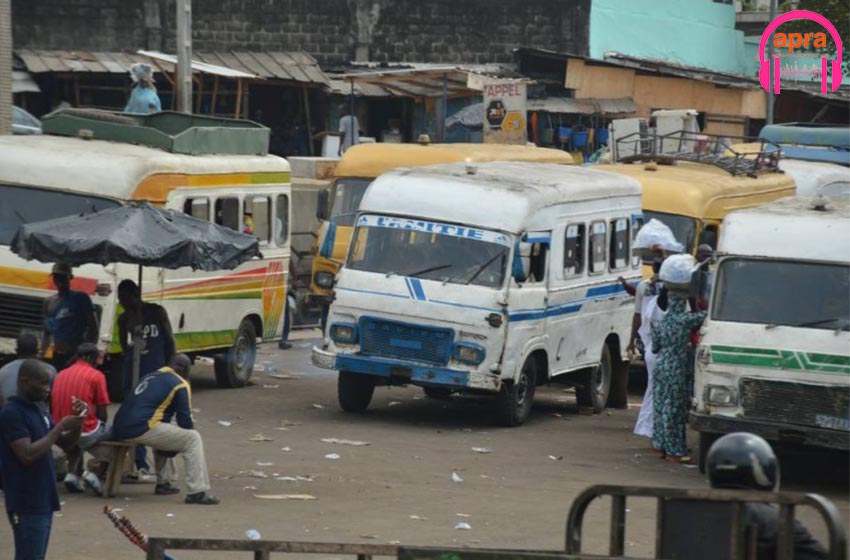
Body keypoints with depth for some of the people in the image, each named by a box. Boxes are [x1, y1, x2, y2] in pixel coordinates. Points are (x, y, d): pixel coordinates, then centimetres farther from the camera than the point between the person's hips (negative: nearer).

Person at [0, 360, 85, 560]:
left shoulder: (39, 412, 13)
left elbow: (66, 444, 18)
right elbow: (27, 455, -24)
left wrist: (77, 423, -1)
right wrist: (60, 427, -19)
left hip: (43, 501, 9)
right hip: (27, 505, -9)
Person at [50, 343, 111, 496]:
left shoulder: (61, 374, 10)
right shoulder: (96, 376, -4)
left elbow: (53, 407, 16)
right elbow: (102, 414, -4)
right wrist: (101, 425, 17)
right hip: (86, 433, -5)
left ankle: (73, 473, 17)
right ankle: (94, 470, 1)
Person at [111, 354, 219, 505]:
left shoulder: (152, 376, 25)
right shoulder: (180, 385, 1)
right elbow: (184, 420, -2)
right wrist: (191, 429, 22)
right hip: (142, 429, -8)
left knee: (161, 434, 38)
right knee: (193, 439, 1)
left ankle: (163, 483, 35)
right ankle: (197, 492, -6)